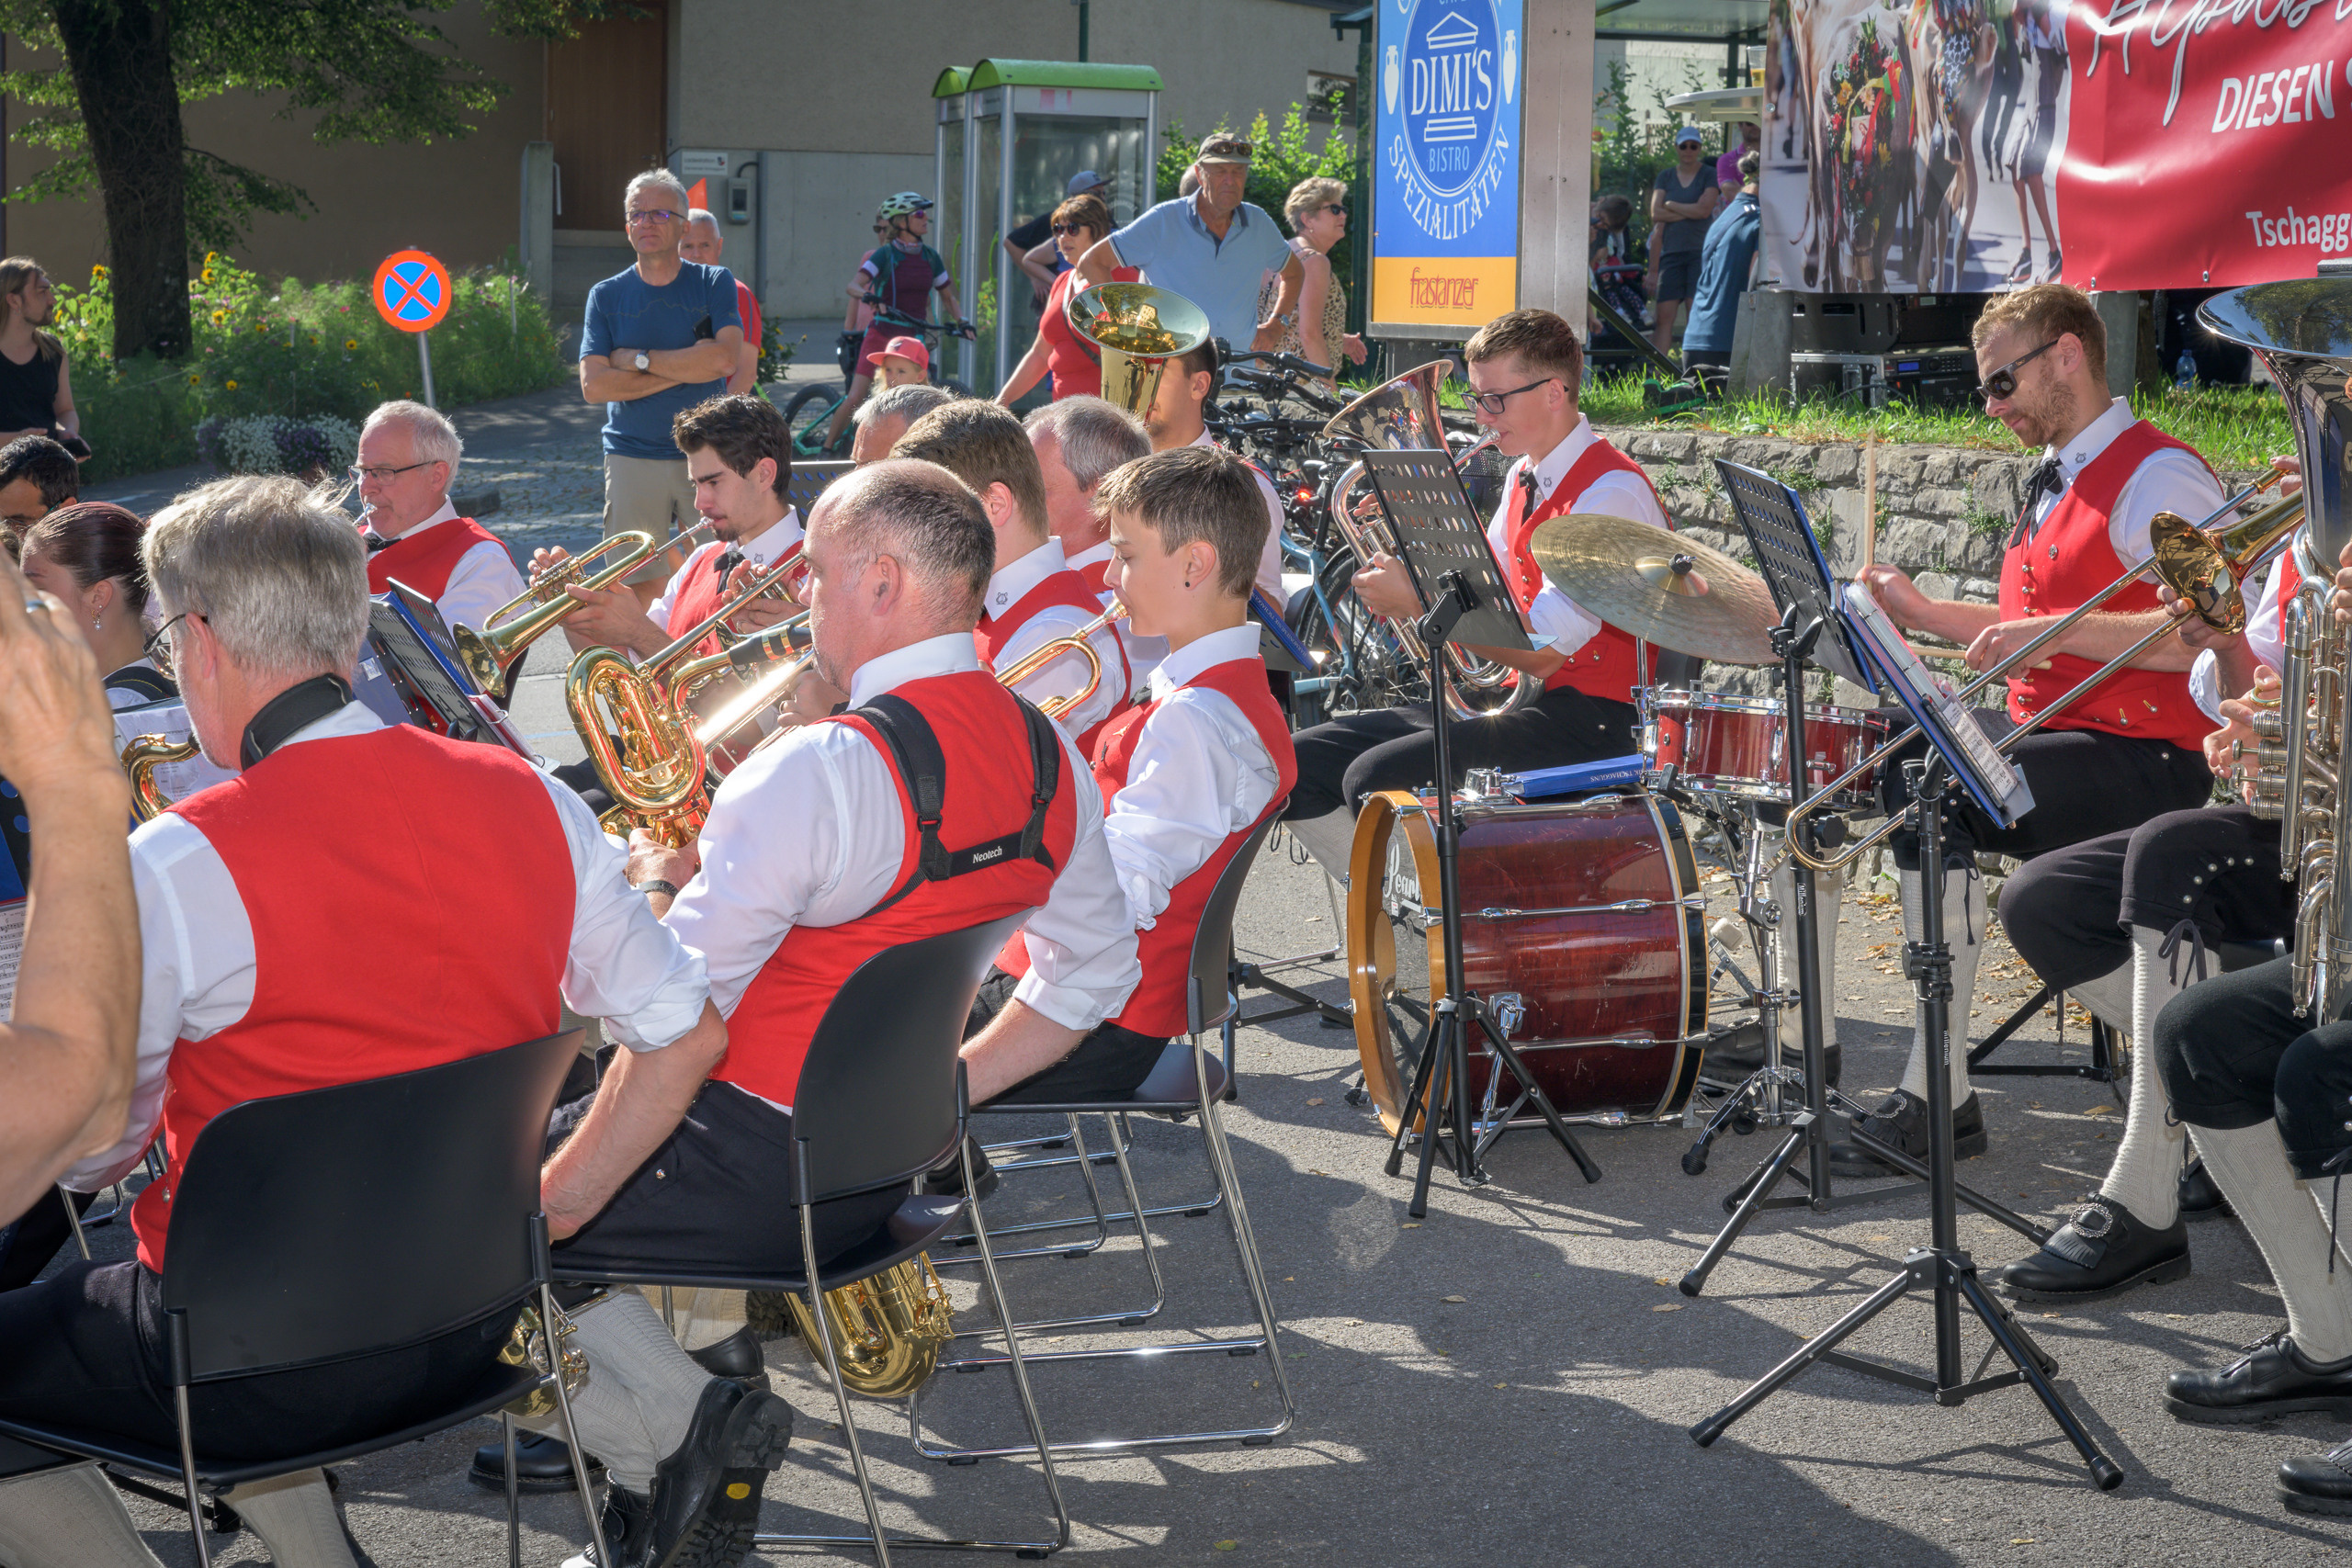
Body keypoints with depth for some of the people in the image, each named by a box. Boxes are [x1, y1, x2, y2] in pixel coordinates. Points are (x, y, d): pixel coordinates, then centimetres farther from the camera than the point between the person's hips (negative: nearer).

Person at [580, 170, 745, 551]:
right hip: (632, 459, 1)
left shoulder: (714, 283, 6)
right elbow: (593, 385, -5)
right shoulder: (605, 296, 8)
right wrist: (688, 367, -9)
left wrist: (638, 359, -8)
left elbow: (725, 359, -11)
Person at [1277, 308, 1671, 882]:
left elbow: (1540, 652, -21)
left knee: (1377, 778, -27)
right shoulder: (1525, 477, 15)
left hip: (1594, 719, -9)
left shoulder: (1611, 492, -15)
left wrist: (1416, 604, -18)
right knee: (1303, 762, -2)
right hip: (1521, 699, 9)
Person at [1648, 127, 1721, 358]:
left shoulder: (1709, 175, 7)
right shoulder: (1665, 177, 15)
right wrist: (1690, 212, -4)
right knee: (1664, 315, -5)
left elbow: (1704, 209, -8)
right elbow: (1656, 214, 3)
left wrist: (1671, 206, 0)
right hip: (1671, 251, 3)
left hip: (1699, 250, -3)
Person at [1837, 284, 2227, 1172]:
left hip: (2144, 759, -9)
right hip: (2045, 731, 10)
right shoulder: (2057, 480, 20)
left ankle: (1936, 1097, -25)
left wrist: (2047, 631, -27)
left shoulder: (2159, 479, -11)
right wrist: (1926, 615, 15)